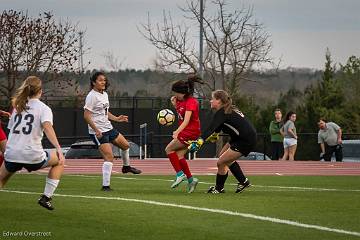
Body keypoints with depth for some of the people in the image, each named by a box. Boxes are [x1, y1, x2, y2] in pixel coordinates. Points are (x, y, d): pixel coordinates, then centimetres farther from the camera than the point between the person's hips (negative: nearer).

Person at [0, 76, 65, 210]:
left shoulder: (18, 106, 16)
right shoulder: (43, 108, 1)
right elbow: (47, 127, -17)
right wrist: (58, 149, -24)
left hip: (11, 155, 4)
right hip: (32, 156, -4)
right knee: (59, 161, 23)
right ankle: (46, 197, 15)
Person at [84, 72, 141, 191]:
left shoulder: (104, 95, 12)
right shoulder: (92, 96, -16)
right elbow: (86, 115, -20)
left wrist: (116, 119, 10)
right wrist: (96, 130, -26)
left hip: (108, 128, 9)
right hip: (98, 132, -9)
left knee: (125, 145, 22)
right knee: (109, 156, -15)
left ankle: (126, 166, 48)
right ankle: (105, 185, -12)